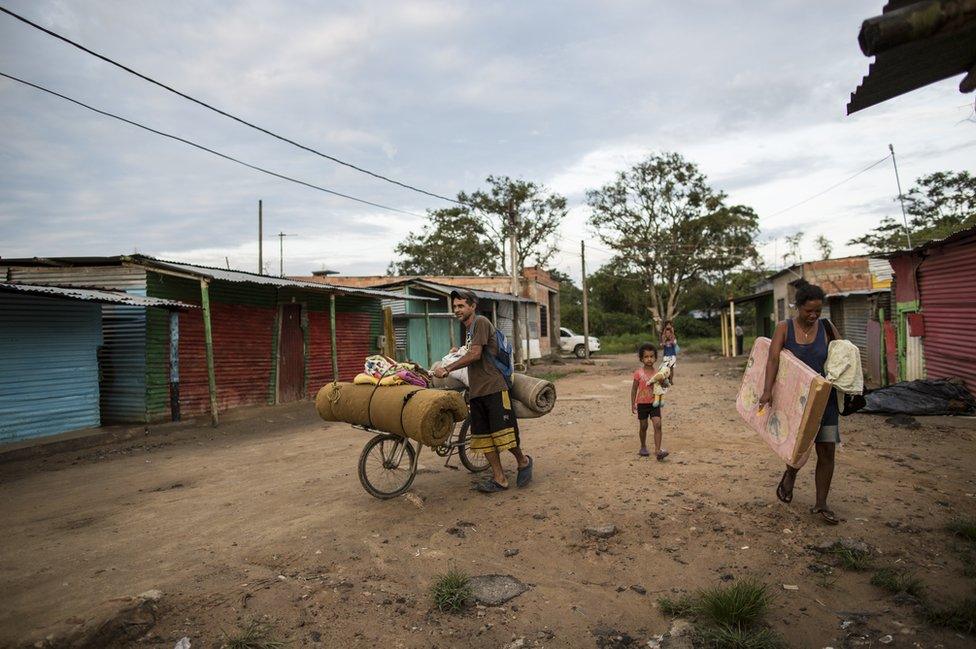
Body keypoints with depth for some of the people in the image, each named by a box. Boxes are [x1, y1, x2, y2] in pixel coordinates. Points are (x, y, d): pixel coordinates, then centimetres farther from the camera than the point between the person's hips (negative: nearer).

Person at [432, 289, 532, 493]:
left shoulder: (481, 322, -6)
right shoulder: (468, 329, 23)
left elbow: (475, 355, -15)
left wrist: (447, 369, -13)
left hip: (494, 388, -9)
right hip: (476, 391, 9)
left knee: (503, 433, -7)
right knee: (483, 437, 5)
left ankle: (523, 461, 19)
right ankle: (499, 479, 13)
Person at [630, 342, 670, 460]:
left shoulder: (658, 373, 0)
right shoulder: (638, 373, -7)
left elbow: (664, 387, 7)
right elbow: (634, 389, -3)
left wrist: (663, 382, -16)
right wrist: (633, 404, -5)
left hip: (654, 403, 1)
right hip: (642, 403, -1)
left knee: (657, 425, -12)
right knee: (643, 426, 9)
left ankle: (658, 450, -12)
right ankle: (643, 447, 29)